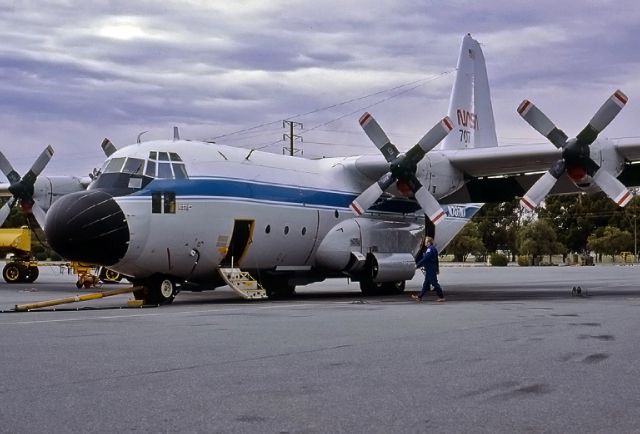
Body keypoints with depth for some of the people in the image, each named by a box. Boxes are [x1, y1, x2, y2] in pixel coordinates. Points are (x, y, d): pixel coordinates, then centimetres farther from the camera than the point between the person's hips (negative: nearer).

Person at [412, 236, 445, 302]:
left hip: (430, 269, -10)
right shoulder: (433, 248, 15)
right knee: (426, 284, 12)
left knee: (434, 283, -5)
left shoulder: (430, 249, -17)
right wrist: (437, 269, 24)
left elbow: (425, 259, -21)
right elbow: (436, 260, 20)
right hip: (429, 269, 10)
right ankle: (420, 297, 16)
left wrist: (417, 265, -14)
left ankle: (441, 297, -1)